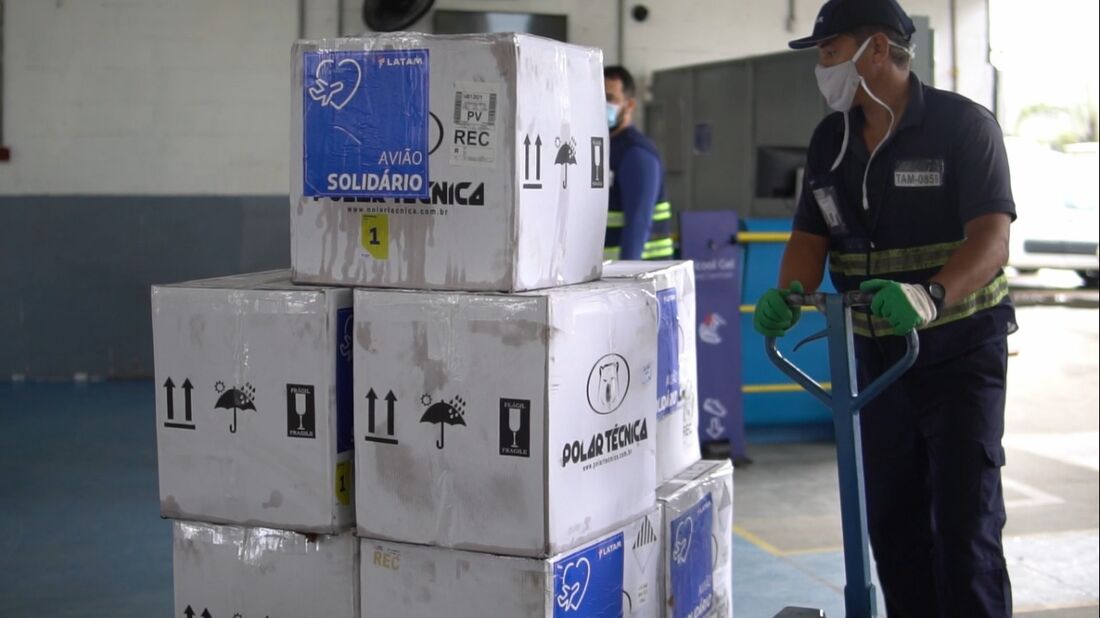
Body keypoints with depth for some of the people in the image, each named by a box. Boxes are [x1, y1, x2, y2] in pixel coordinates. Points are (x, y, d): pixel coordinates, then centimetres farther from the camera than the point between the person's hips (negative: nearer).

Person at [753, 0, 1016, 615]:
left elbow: (991, 240, -22)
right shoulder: (831, 139, 7)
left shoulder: (964, 124, -12)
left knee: (965, 521, -7)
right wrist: (789, 296, -15)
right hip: (876, 355, 6)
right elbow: (811, 238, 7)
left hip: (960, 350, -6)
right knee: (892, 520, 12)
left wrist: (931, 296, -41)